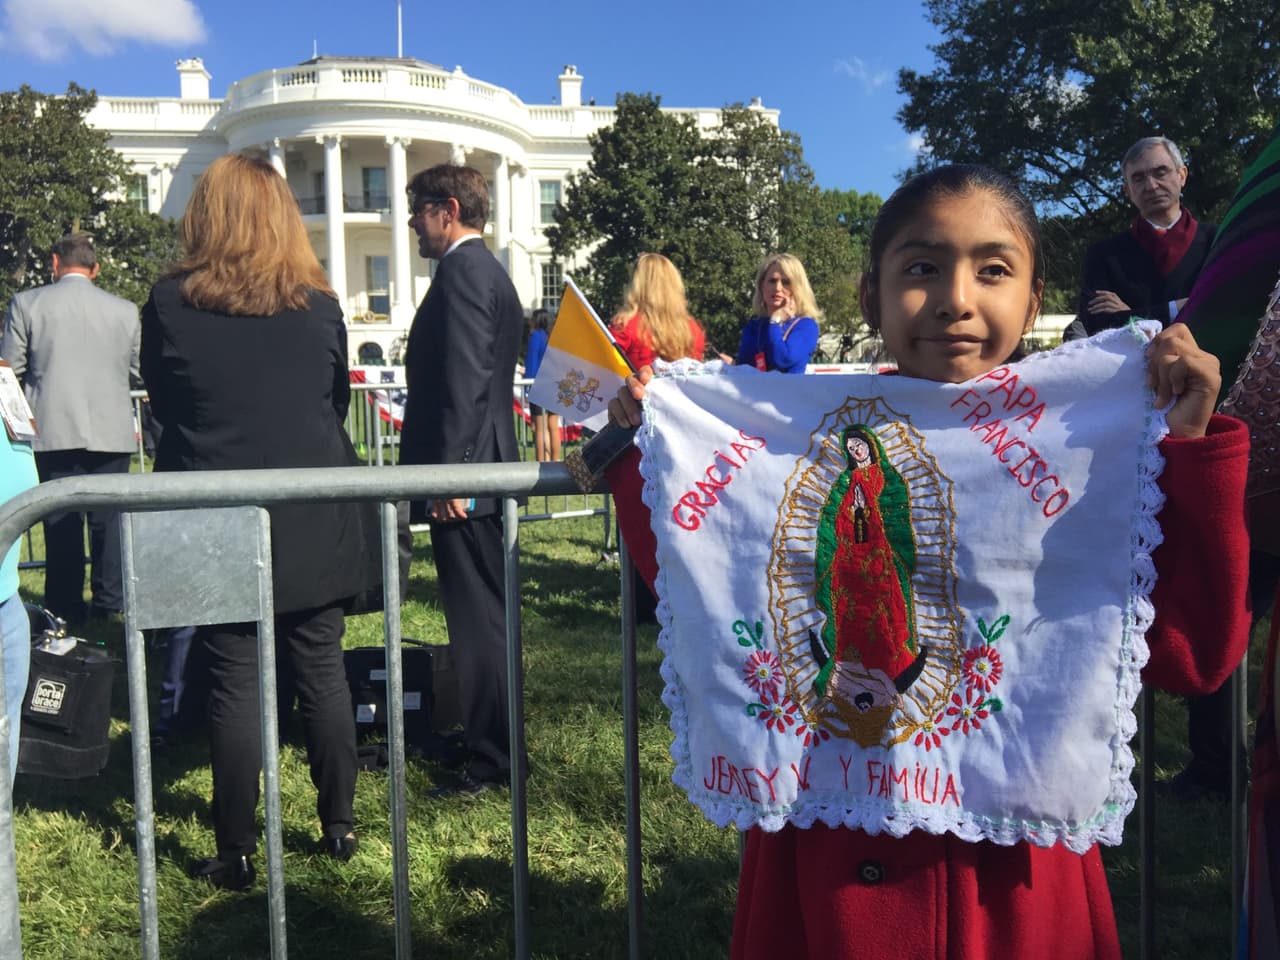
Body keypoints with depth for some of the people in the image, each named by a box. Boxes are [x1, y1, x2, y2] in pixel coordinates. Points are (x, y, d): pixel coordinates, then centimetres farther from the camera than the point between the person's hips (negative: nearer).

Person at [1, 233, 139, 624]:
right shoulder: (125, 310, 1)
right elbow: (138, 371, 8)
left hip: (54, 430, -1)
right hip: (112, 431, 1)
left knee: (61, 521, 5)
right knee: (108, 519, 7)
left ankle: (66, 607, 9)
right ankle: (109, 603, 11)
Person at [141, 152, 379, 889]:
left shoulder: (171, 301, -5)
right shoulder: (319, 303, -1)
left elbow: (162, 404, 8)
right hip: (314, 518, 2)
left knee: (236, 683, 5)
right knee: (324, 671, 11)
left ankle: (238, 853, 13)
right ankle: (339, 825, 22)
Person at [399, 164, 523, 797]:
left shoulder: (463, 271, -13)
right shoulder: (487, 271, 19)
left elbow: (464, 382, -22)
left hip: (463, 471, -11)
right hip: (481, 467, 11)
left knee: (477, 618, -4)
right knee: (482, 613, 17)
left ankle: (493, 762, 6)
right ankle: (486, 740, 30)